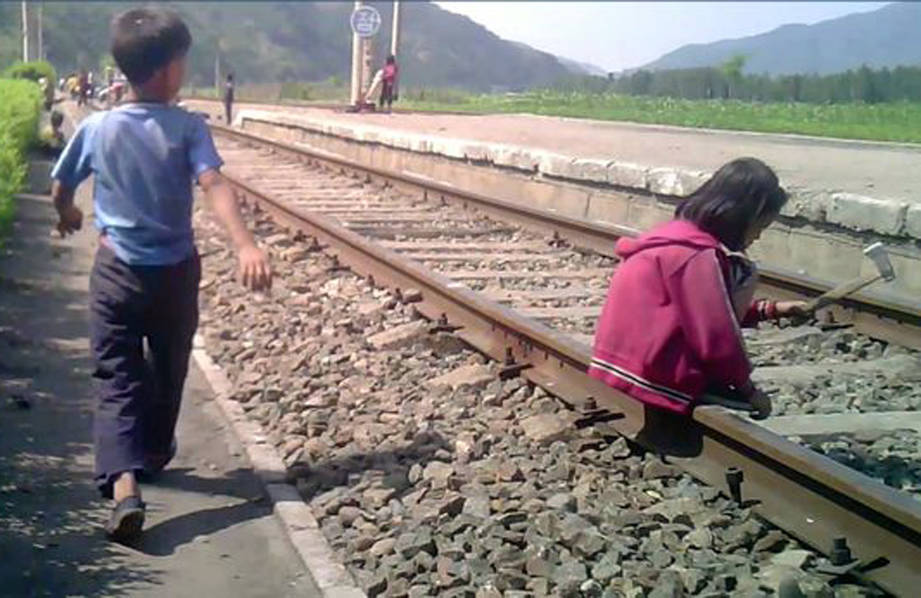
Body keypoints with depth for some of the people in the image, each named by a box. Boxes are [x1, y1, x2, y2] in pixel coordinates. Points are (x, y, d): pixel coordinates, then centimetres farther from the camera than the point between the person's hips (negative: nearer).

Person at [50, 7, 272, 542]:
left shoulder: (96, 128, -3)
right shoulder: (188, 127, -12)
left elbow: (61, 190, 10)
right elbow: (215, 185, -27)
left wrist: (68, 216, 33)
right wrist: (246, 246, -37)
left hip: (117, 271, 1)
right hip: (176, 271, -1)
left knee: (119, 380, 1)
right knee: (168, 373, 21)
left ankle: (124, 483, -18)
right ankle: (152, 455, 40)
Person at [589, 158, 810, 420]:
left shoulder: (676, 236, 10)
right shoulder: (699, 257, -17)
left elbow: (714, 310, 22)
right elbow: (717, 340, -15)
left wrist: (771, 310, 20)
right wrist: (747, 390, -2)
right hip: (654, 383, -9)